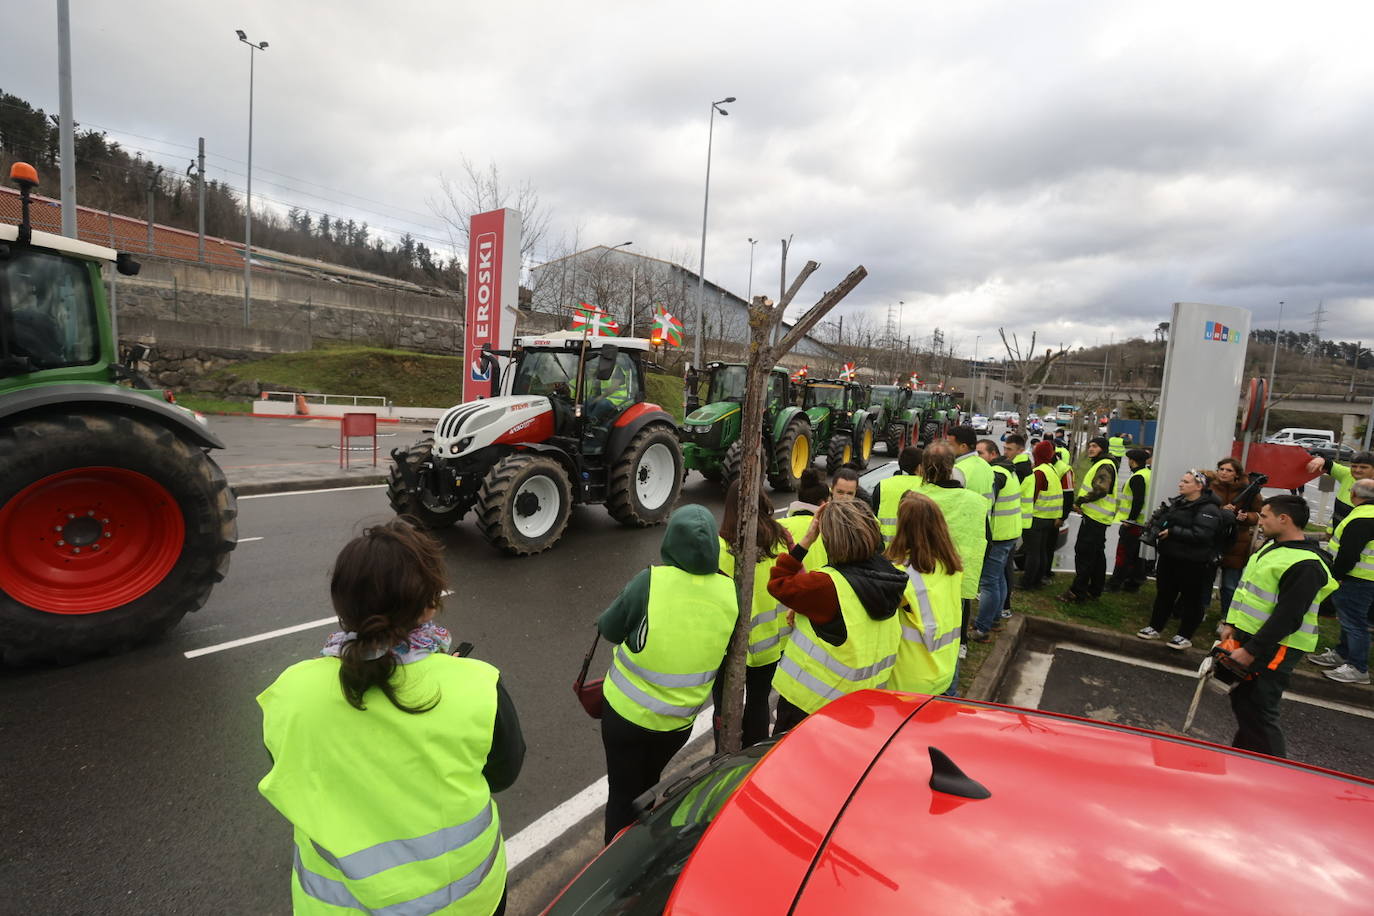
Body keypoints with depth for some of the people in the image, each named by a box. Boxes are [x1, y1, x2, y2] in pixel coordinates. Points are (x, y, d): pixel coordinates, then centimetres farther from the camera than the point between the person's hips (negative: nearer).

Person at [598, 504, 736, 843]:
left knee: (623, 792, 18)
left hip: (628, 712, -4)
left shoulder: (650, 582, -25)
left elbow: (609, 628, -11)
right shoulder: (729, 592, -14)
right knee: (648, 783, 30)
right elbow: (728, 649, 0)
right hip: (680, 720, 4)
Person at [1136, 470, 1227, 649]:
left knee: (1191, 599, 6)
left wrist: (1172, 531, -21)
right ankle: (1155, 627, 27)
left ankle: (1185, 636, 17)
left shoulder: (1208, 509, -15)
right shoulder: (1177, 502, 11)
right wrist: (1157, 526, 8)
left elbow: (1200, 535, -26)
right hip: (1169, 558, 8)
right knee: (1164, 593, 16)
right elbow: (1166, 521, 26)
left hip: (1193, 564, -8)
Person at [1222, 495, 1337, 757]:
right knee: (1241, 699, 19)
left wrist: (1250, 652, -22)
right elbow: (1247, 591, 17)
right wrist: (1232, 625, 9)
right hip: (1249, 636, 10)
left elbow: (1286, 618, -23)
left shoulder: (1306, 565, -21)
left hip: (1274, 647, -9)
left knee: (1258, 711, -6)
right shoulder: (1272, 546, 10)